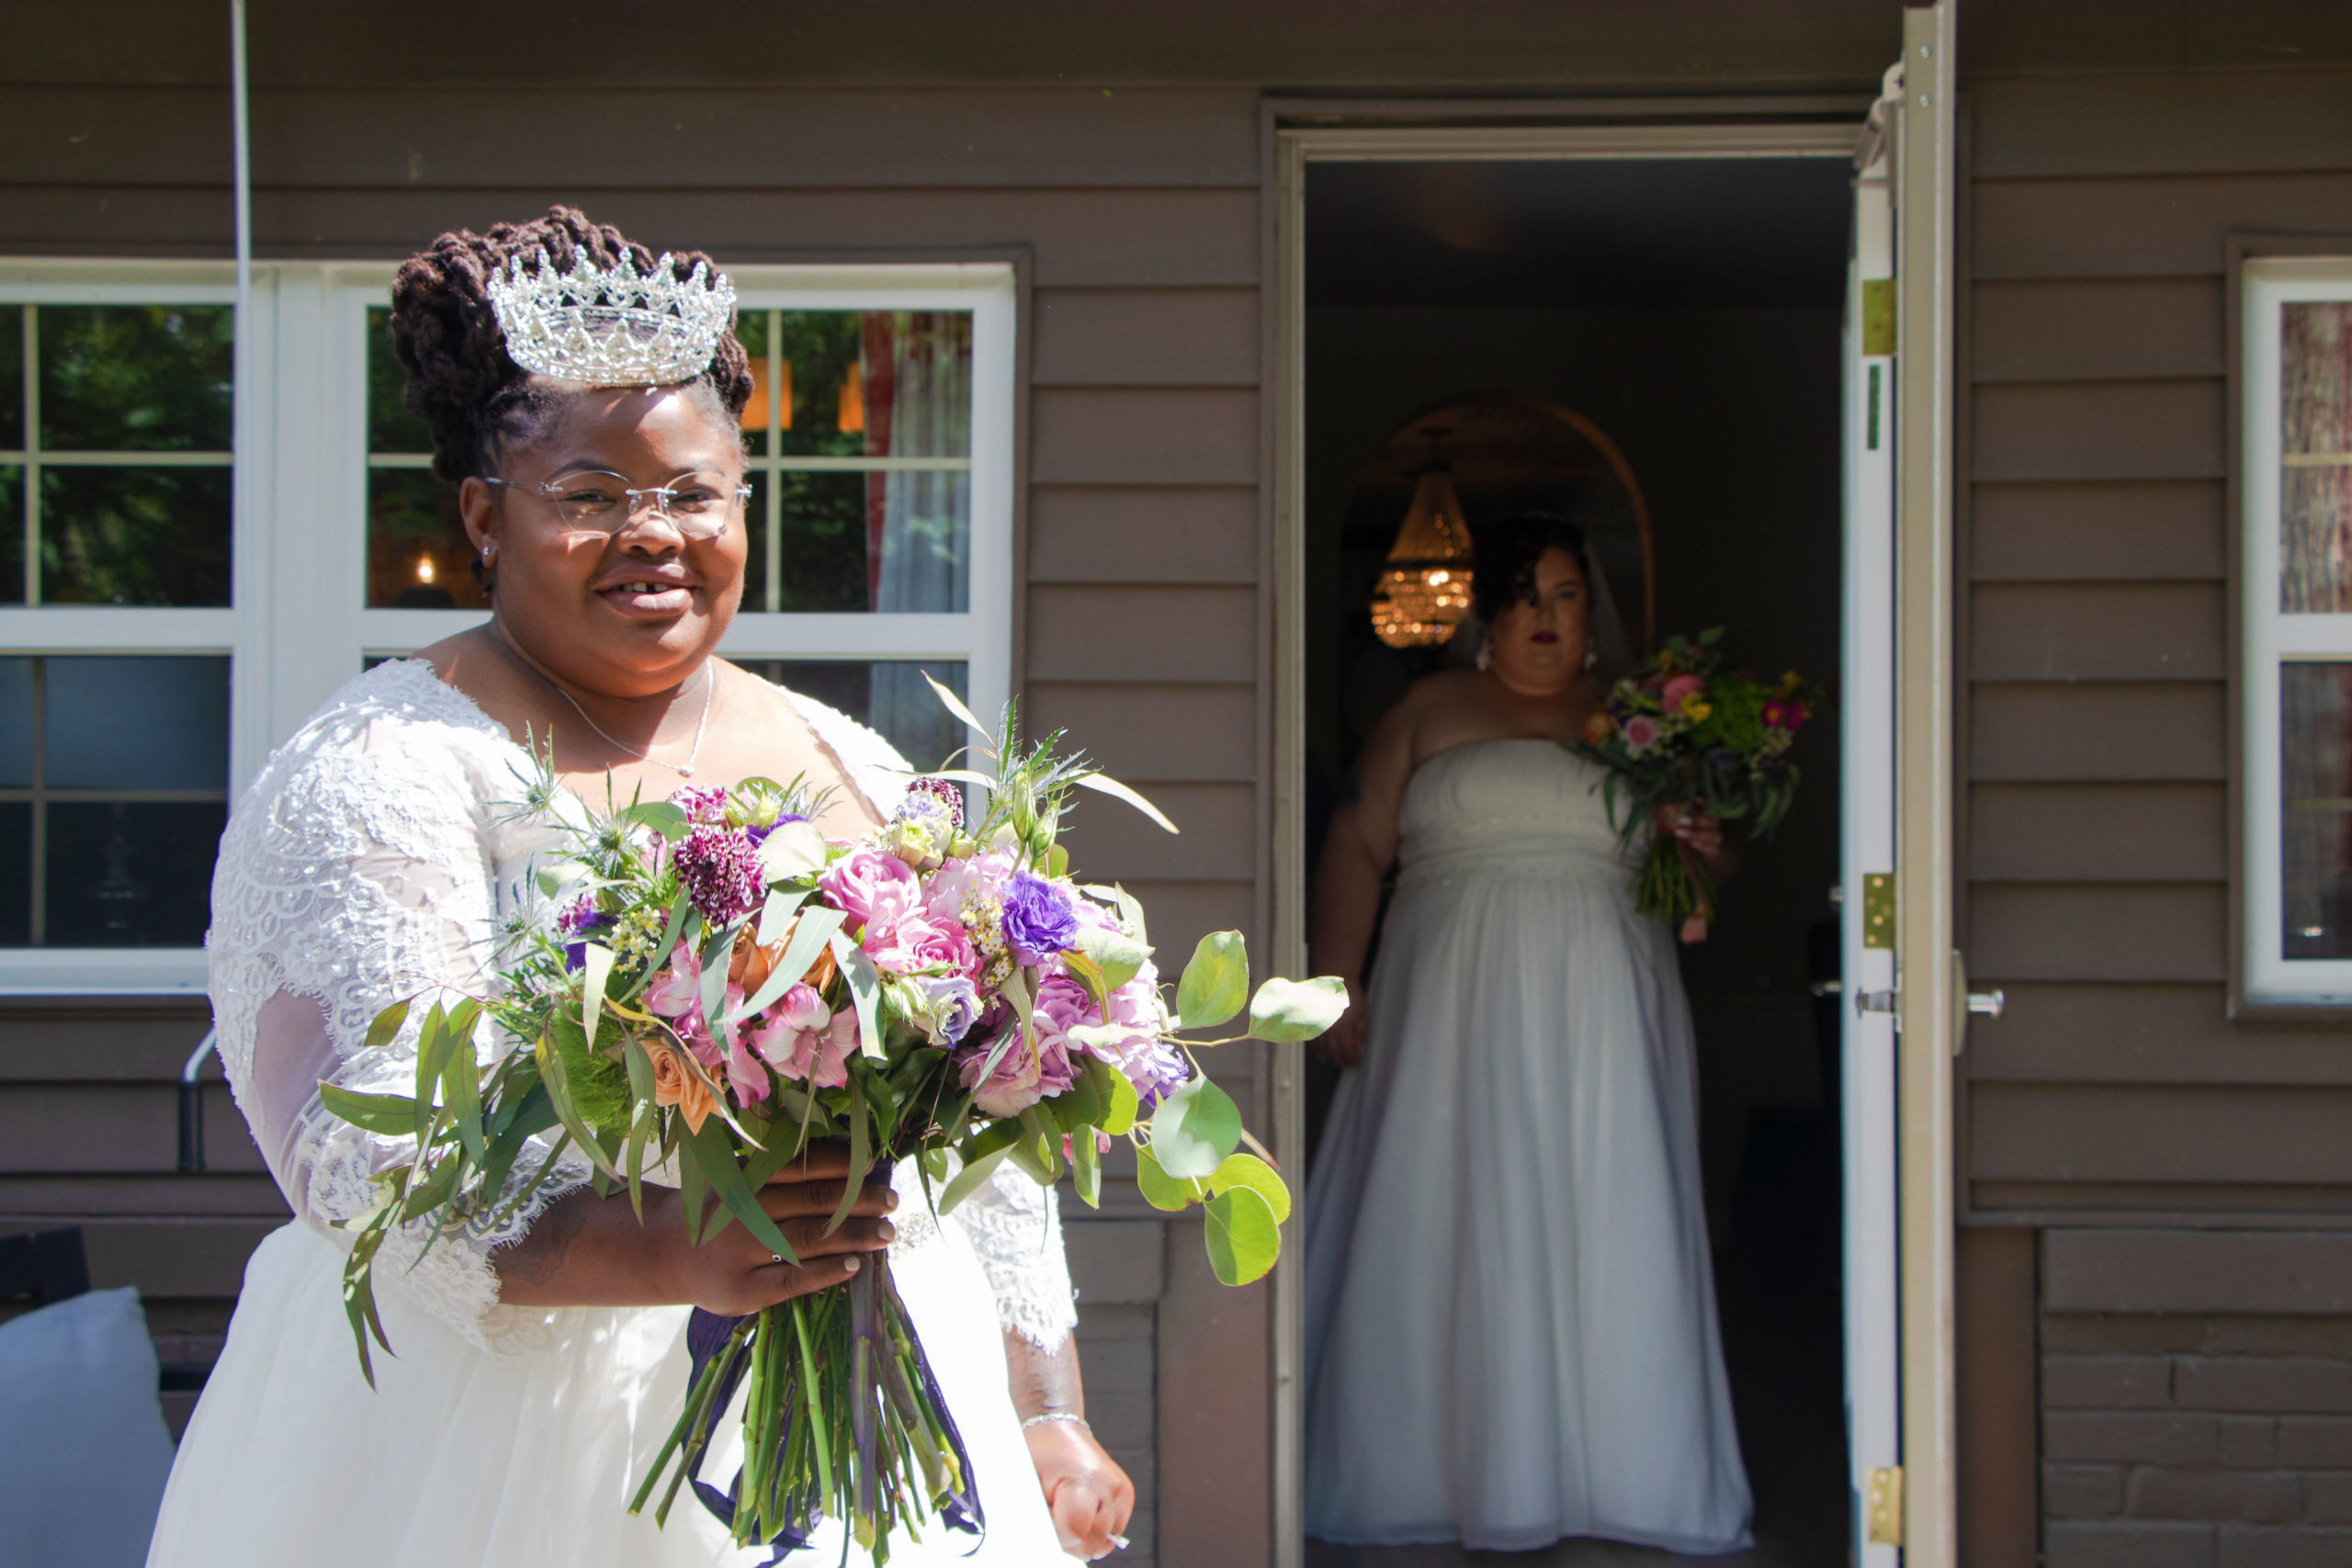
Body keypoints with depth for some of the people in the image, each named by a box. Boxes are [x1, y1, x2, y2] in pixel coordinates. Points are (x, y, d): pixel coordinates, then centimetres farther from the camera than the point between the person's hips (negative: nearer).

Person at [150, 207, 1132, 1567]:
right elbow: (357, 1148, -20)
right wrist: (670, 1251, -33)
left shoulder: (854, 772, 10)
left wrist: (1049, 1415, 8)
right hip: (511, 1445, -4)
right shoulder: (380, 778, -8)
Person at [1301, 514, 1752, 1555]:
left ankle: (1624, 1476, 1)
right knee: (1453, 1228, -3)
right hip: (1456, 1010, -1)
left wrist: (1704, 845, -5)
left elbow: (1710, 858, 19)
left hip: (1601, 1012, 1)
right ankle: (1448, 1470, 3)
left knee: (1607, 1230, -4)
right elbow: (1358, 846, 7)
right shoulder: (1430, 711, 12)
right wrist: (1334, 975, -3)